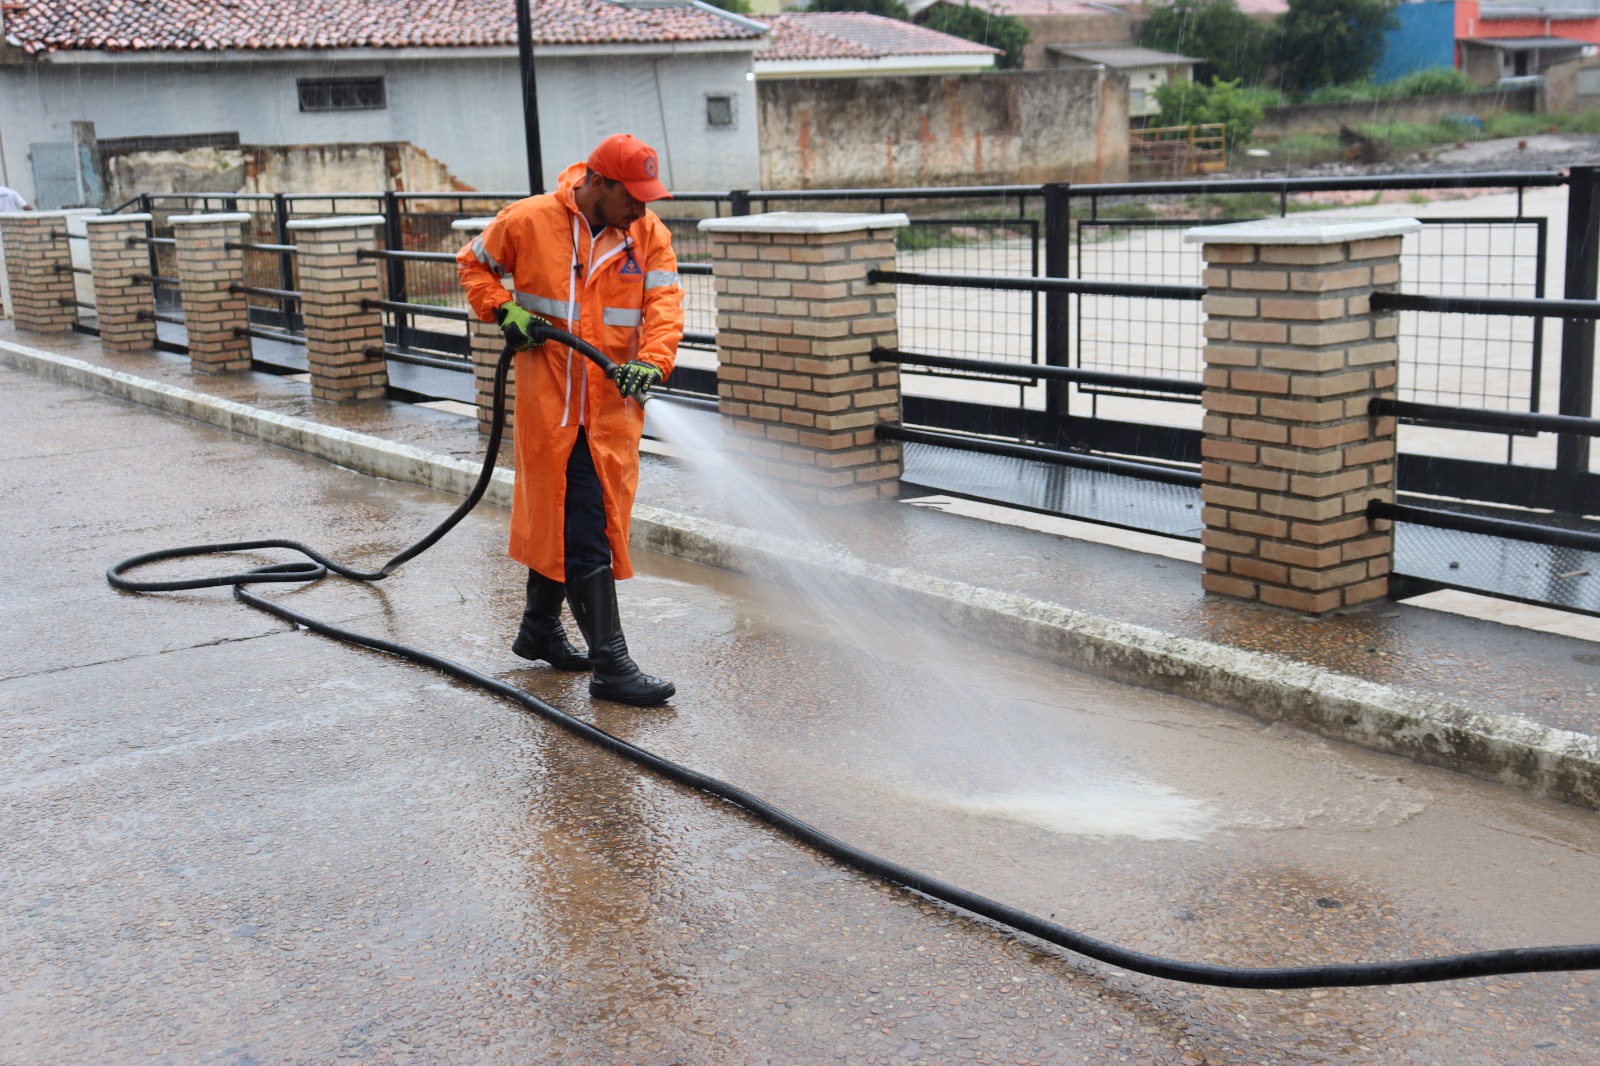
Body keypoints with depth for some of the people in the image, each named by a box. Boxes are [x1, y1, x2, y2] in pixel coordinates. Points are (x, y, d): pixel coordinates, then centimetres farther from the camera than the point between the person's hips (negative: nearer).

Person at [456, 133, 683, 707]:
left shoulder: (650, 235, 2)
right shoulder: (528, 221, -6)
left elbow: (664, 305, -7)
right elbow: (474, 264, 9)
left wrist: (650, 362, -25)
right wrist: (504, 311, -8)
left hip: (613, 403, 4)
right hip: (550, 401, -4)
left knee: (557, 517, 17)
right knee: (583, 531, -7)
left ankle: (540, 628, 37)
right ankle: (611, 664, -5)